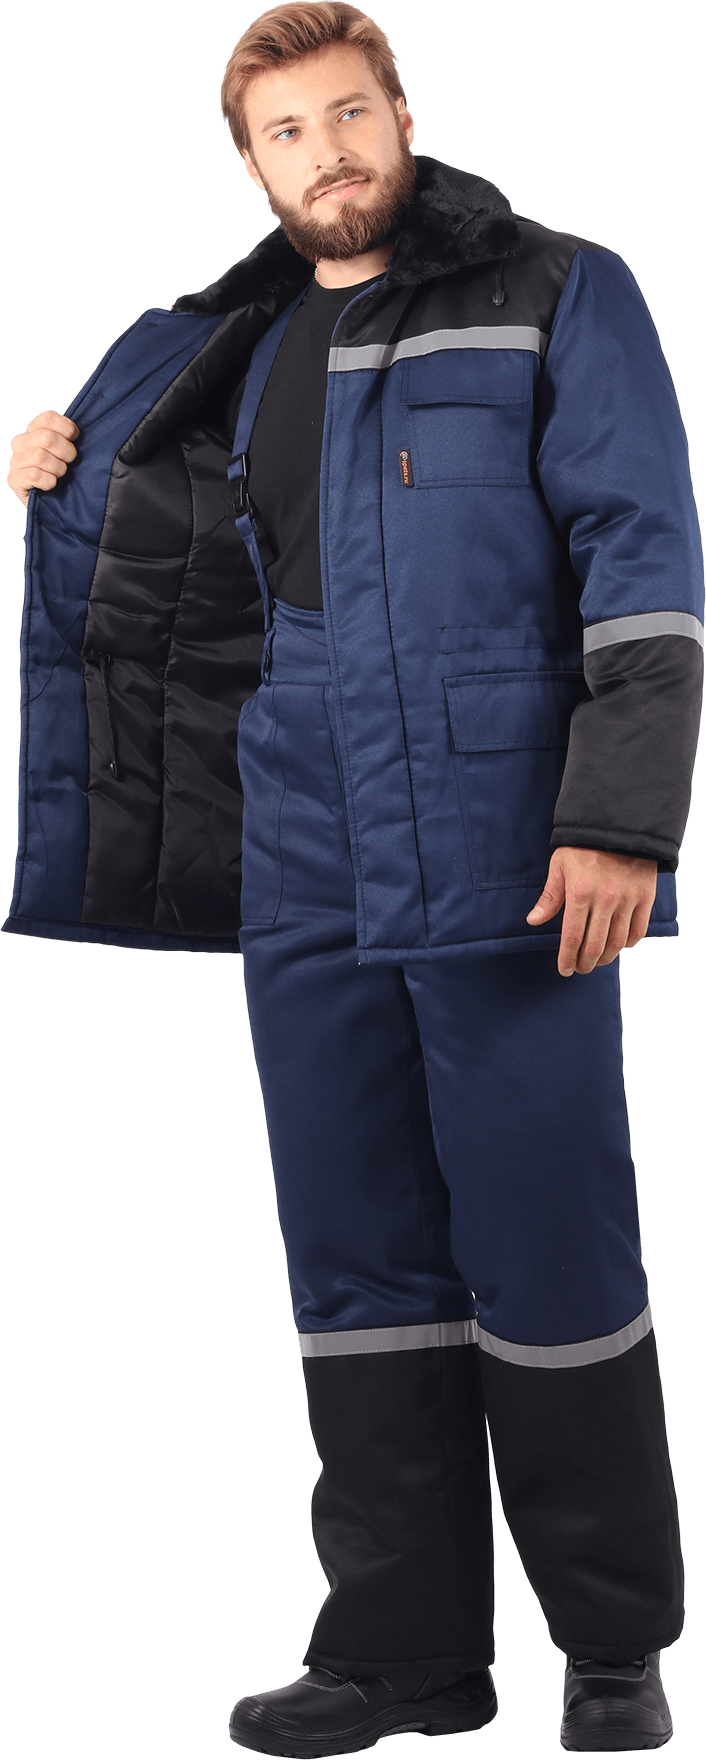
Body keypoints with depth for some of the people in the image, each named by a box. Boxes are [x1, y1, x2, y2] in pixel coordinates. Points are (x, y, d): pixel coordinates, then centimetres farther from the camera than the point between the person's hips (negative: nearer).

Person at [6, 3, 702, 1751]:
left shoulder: (556, 299, 1)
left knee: (547, 1250, -2)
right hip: (308, 879, 5)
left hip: (506, 870, -5)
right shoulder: (224, 356, 17)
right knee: (357, 1260, 7)